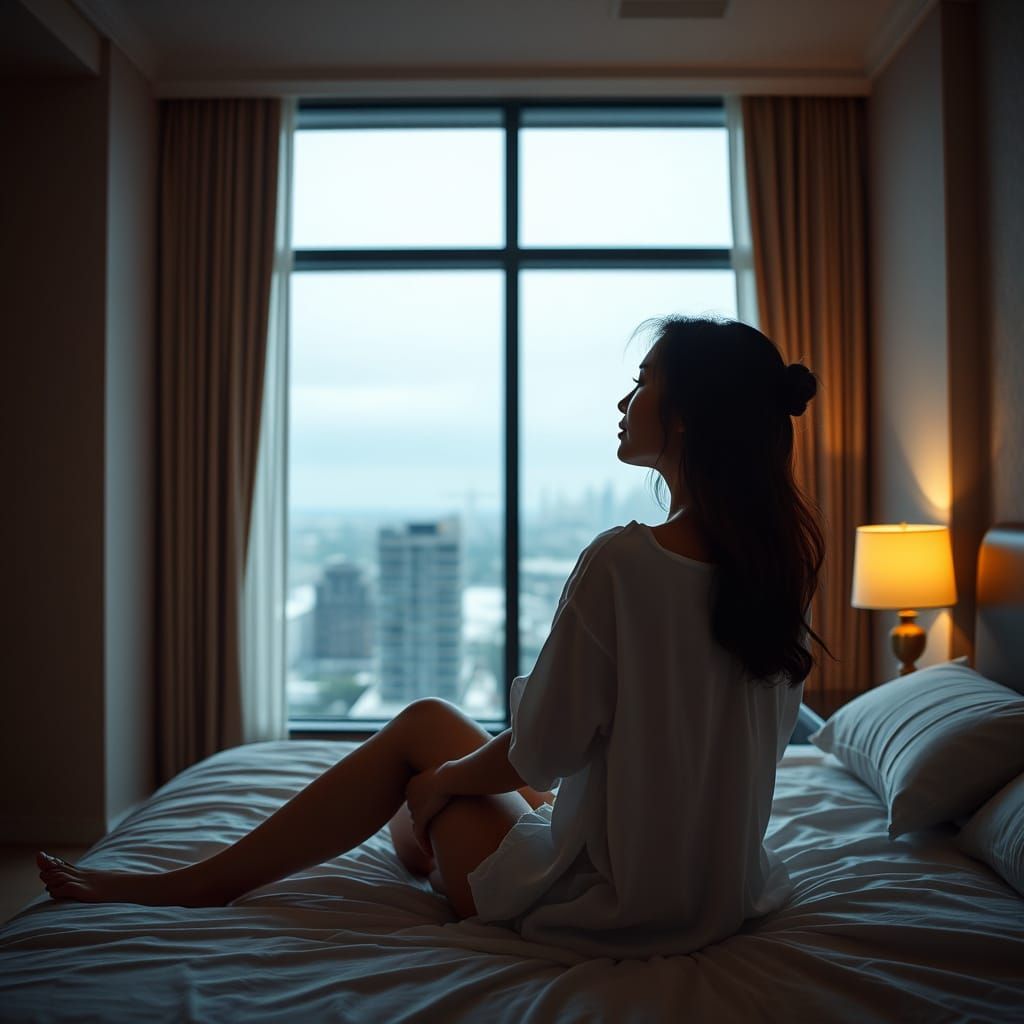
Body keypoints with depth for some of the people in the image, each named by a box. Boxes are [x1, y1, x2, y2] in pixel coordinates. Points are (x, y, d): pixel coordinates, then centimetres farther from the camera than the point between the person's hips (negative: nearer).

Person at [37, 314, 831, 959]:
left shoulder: (622, 563, -26)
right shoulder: (774, 564, -2)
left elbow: (542, 753, -18)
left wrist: (441, 778, 3)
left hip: (614, 905, -7)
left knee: (424, 726, 9)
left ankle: (204, 883, 24)